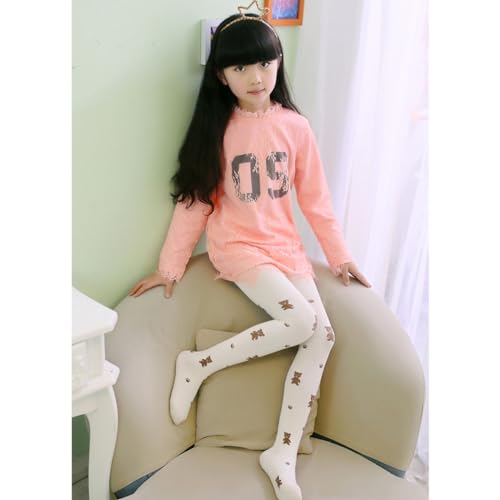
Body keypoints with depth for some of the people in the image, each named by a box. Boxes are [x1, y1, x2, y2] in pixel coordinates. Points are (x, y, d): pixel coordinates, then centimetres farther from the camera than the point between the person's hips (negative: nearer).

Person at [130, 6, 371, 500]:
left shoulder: (295, 125, 0)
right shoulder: (215, 128, -7)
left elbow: (315, 197, 6)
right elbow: (194, 200, -4)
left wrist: (340, 255, 7)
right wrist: (170, 266, -3)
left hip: (285, 247, 4)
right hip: (237, 247, -4)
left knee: (323, 337, -10)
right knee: (302, 321, -23)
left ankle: (282, 453, 0)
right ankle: (198, 365, -7)